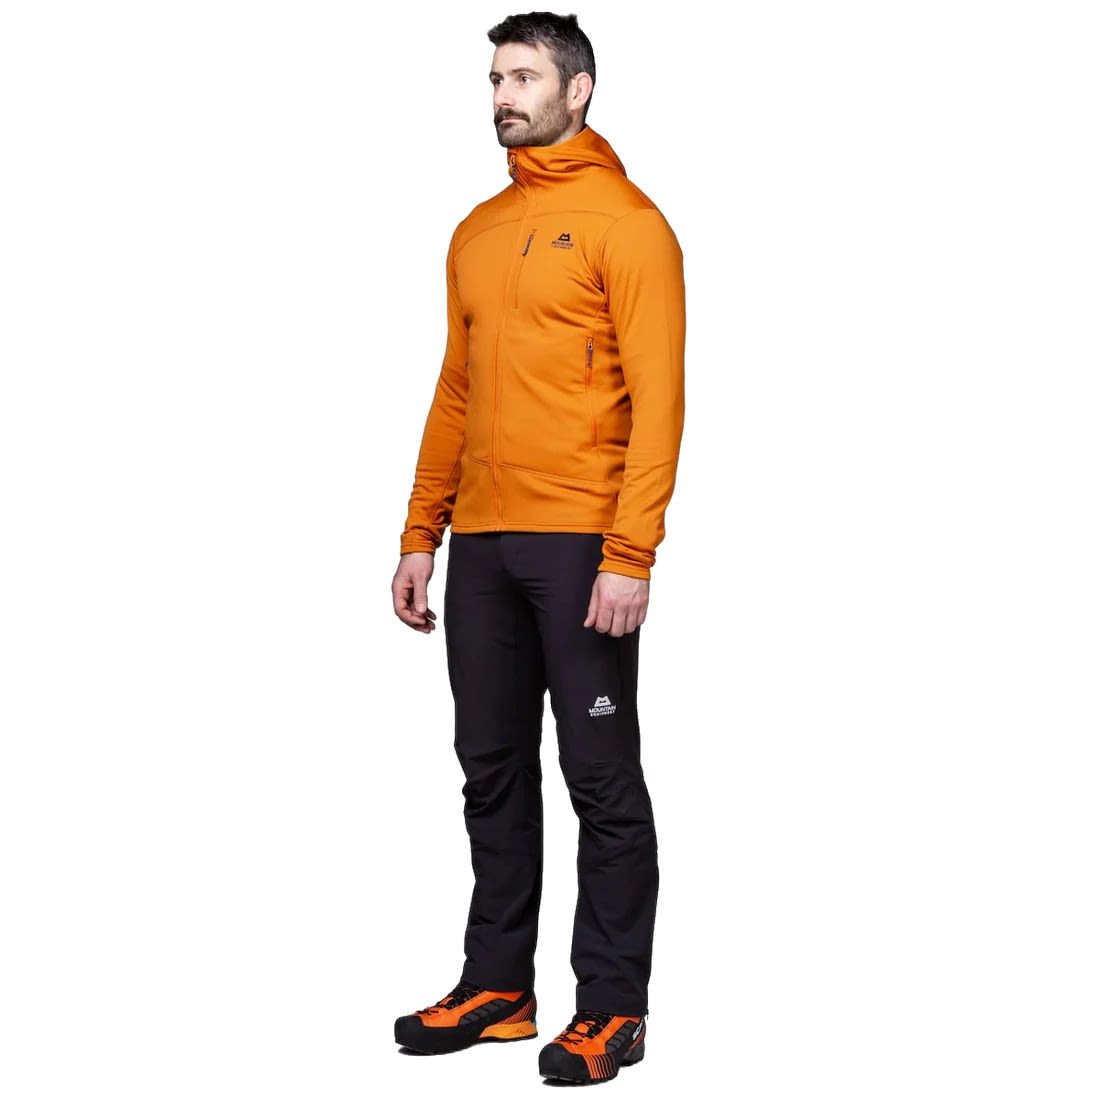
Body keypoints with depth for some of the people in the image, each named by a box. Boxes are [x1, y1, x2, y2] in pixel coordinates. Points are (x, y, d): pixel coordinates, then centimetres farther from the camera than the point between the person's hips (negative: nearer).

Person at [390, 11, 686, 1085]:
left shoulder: (625, 223, -4)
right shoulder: (476, 233, 17)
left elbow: (657, 399, -11)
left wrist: (630, 557, -18)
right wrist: (420, 537, 15)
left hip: (579, 547, -7)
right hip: (480, 543, 7)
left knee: (602, 778, 0)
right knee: (493, 772, 11)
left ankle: (612, 1010, 7)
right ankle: (496, 986, 21)